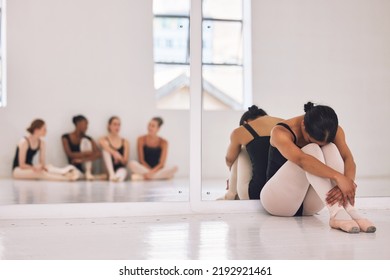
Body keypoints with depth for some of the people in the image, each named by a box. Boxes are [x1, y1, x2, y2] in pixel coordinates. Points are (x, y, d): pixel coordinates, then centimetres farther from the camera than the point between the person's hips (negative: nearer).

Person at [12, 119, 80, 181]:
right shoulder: (24, 142, -20)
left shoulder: (41, 143, -1)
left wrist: (43, 167, -26)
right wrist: (35, 169, -30)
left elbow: (42, 161, -4)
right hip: (18, 170, -6)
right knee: (38, 173, -36)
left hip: (30, 168, 6)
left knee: (48, 167, -26)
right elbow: (22, 164, -20)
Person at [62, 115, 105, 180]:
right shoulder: (66, 137, 0)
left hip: (85, 169, 3)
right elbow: (70, 154, -14)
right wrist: (86, 153, -21)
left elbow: (99, 154, -10)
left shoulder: (87, 139, 5)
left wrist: (82, 159, -22)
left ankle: (88, 174, -24)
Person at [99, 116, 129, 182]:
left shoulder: (125, 142, 10)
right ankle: (112, 175, -40)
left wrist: (119, 158, -19)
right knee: (106, 150, -28)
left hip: (120, 169, 0)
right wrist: (114, 153, -41)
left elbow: (125, 161, 3)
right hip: (108, 170, 0)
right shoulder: (103, 140, 5)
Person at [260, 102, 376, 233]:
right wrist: (338, 177, -49)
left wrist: (347, 182, -42)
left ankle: (349, 210, -39)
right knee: (312, 151, -29)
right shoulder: (281, 132, -21)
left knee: (330, 149, -23)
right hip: (278, 201, -4)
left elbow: (348, 159, -21)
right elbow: (301, 160, -39)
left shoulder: (335, 131, -6)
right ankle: (336, 213, -46)